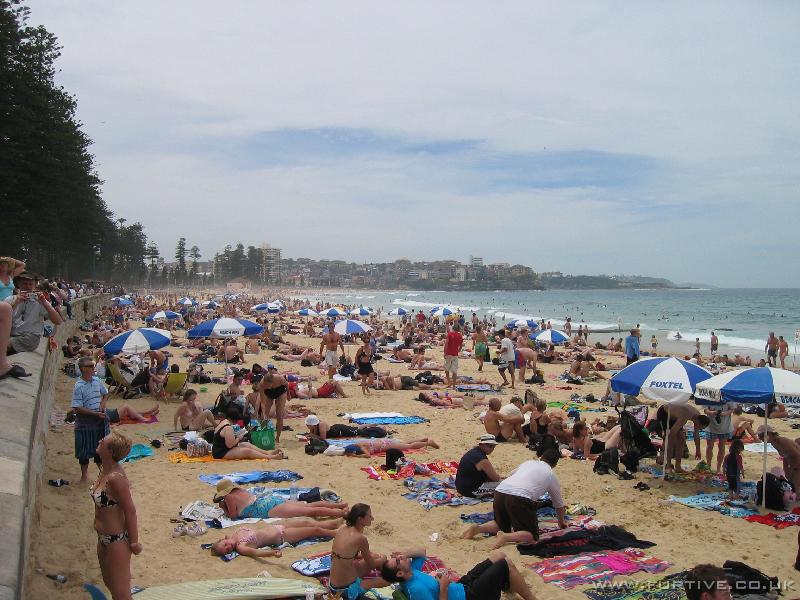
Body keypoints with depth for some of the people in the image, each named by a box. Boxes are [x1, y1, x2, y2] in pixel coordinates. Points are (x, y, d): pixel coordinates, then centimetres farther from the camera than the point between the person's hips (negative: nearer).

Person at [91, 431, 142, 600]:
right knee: (109, 582, 26)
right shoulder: (105, 470, -3)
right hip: (104, 538, 9)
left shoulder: (115, 478, -30)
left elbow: (130, 511, -23)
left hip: (117, 541, -9)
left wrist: (134, 542, -16)